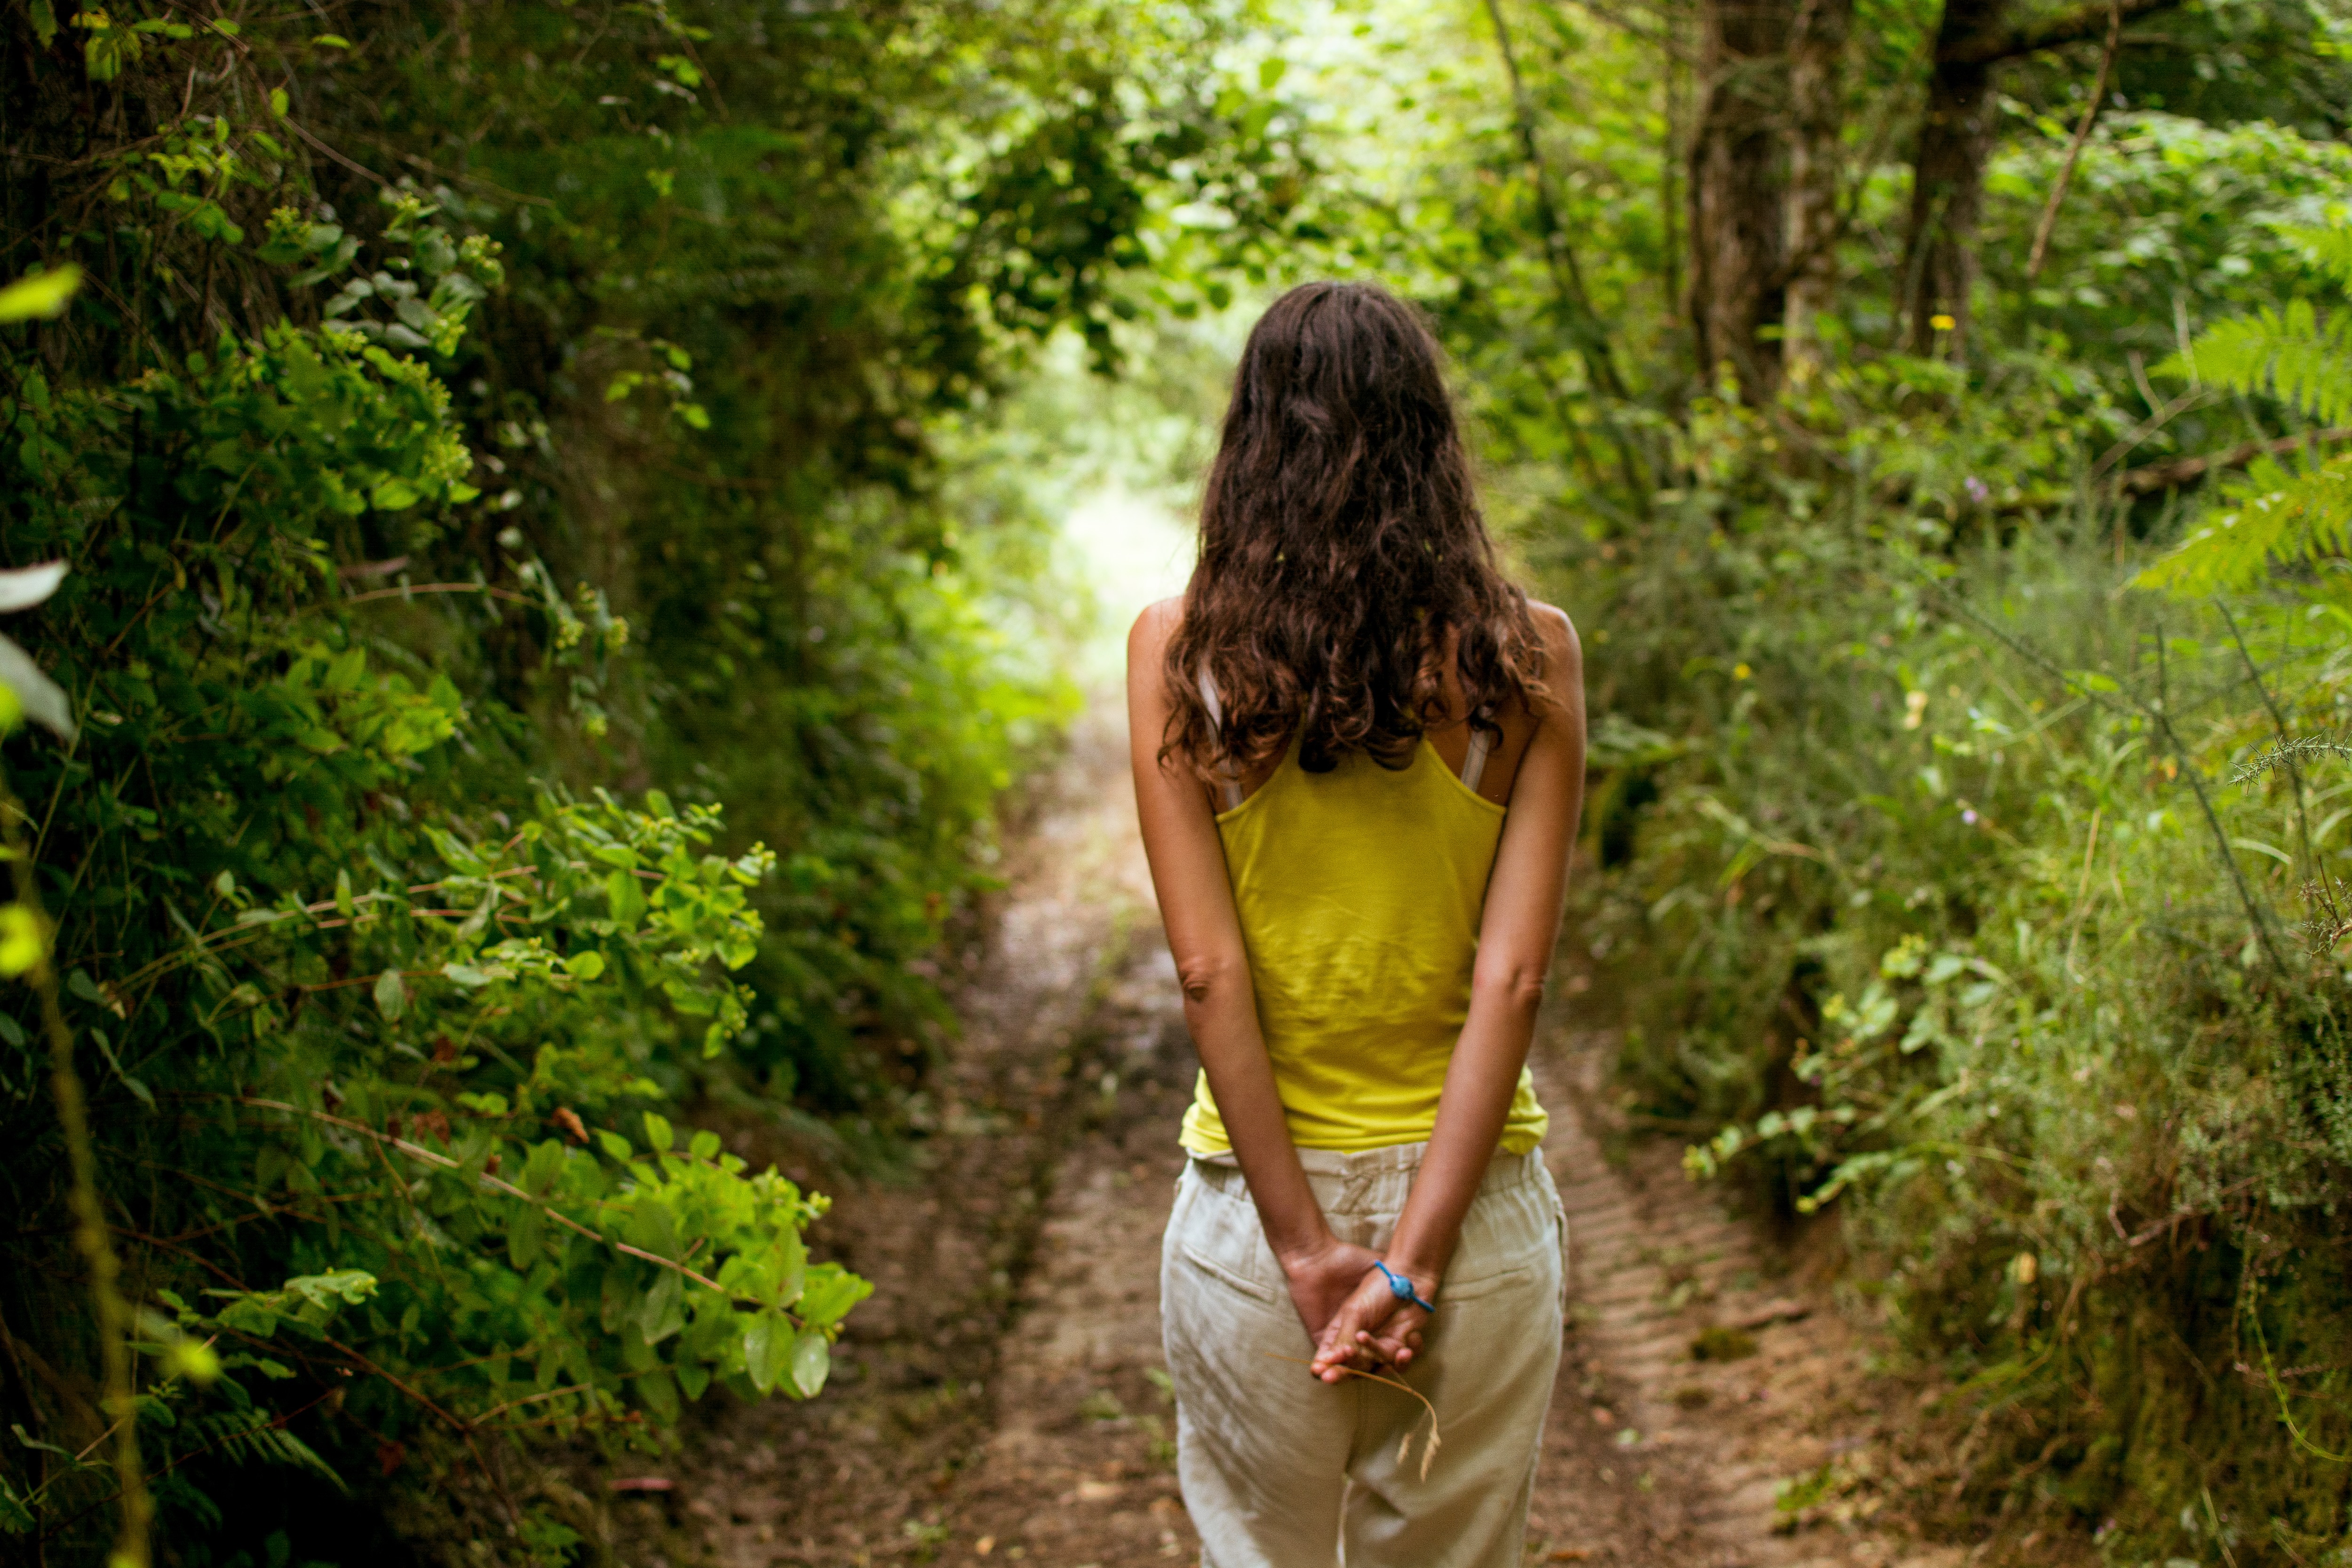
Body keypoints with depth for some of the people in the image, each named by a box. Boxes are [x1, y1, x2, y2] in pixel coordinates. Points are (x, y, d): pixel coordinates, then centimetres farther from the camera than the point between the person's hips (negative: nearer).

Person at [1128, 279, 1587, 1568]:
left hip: (1253, 1205, 0)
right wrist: (1414, 1259, -12)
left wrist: (1305, 1245, -9)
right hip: (1476, 1205, 1)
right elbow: (1511, 975, -11)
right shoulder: (1527, 655, -5)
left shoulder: (1177, 650, -7)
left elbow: (1209, 971, -11)